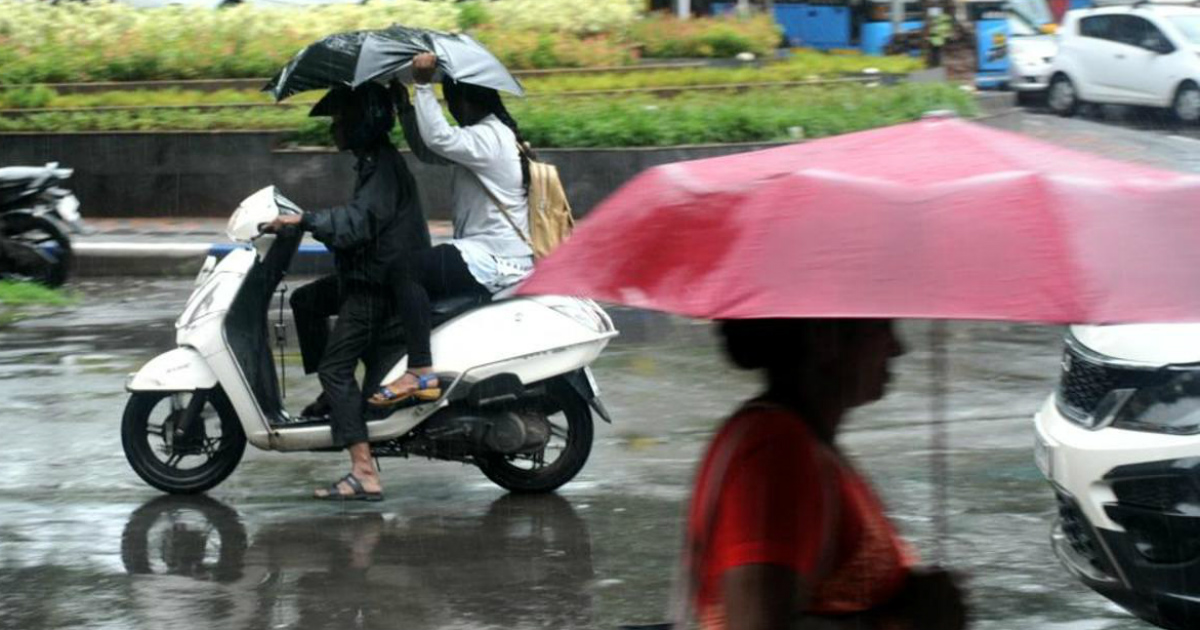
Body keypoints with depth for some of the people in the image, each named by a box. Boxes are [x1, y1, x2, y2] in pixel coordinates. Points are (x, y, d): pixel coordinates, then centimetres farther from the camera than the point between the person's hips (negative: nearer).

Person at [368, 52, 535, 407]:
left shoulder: (489, 137, -13)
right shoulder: (489, 135, 19)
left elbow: (437, 137, -28)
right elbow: (427, 152, 22)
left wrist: (423, 85, -25)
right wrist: (403, 105, 14)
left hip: (495, 265, -11)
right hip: (494, 257, 11)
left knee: (404, 270, -25)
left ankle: (421, 373, -31)